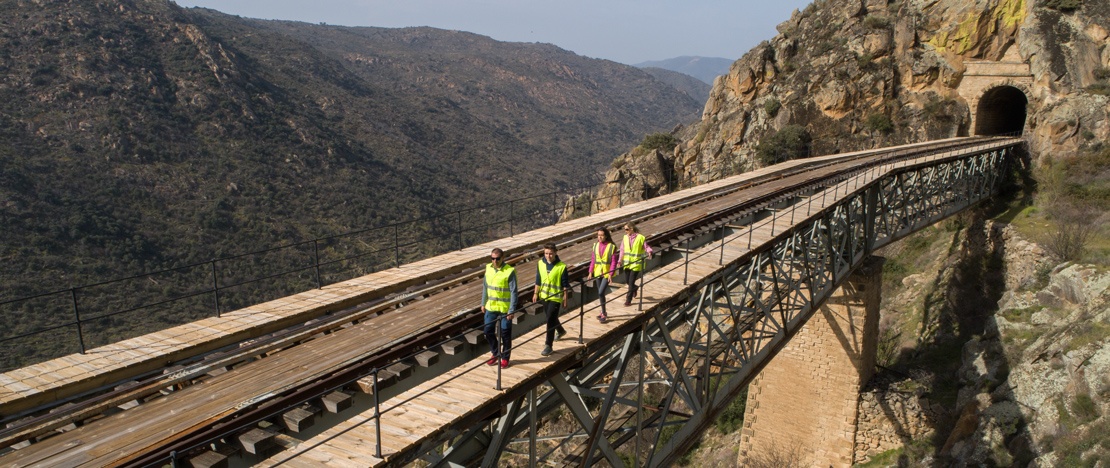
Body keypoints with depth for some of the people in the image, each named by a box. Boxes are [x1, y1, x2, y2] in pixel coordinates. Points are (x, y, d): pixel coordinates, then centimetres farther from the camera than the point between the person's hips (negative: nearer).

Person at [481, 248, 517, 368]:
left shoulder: (509, 271, -17)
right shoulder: (488, 268, 0)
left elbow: (513, 292, -15)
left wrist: (511, 310, -17)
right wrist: (483, 303, 12)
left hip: (505, 308, -5)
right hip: (491, 307, 5)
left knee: (505, 334, 6)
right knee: (488, 331, 11)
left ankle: (505, 358, 22)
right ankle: (495, 354, 30)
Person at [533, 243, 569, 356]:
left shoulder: (562, 266, -15)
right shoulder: (540, 264, -2)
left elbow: (565, 285, -8)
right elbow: (538, 280, 8)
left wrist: (565, 298, -6)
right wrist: (536, 293, 8)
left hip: (556, 297, -6)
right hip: (544, 296, 6)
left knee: (550, 320, -10)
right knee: (550, 317, 22)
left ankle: (548, 345, -4)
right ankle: (561, 331, 51)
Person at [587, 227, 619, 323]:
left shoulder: (612, 246, -10)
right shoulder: (595, 245, 4)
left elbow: (614, 261, -10)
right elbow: (593, 259, 8)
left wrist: (611, 274, -17)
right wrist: (590, 272, 4)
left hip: (607, 273, -5)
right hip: (597, 273, 5)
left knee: (601, 293, -14)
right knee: (600, 294, 12)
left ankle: (603, 314, -2)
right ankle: (603, 312, 27)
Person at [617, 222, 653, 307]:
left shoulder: (640, 238, -11)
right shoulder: (625, 237, 2)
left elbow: (646, 247, -4)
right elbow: (622, 250, 6)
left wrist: (649, 252, -26)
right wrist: (620, 260, 0)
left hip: (636, 264, -5)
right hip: (626, 263, 5)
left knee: (631, 282, -4)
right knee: (628, 281, 14)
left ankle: (628, 300, 5)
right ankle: (635, 288, 48)